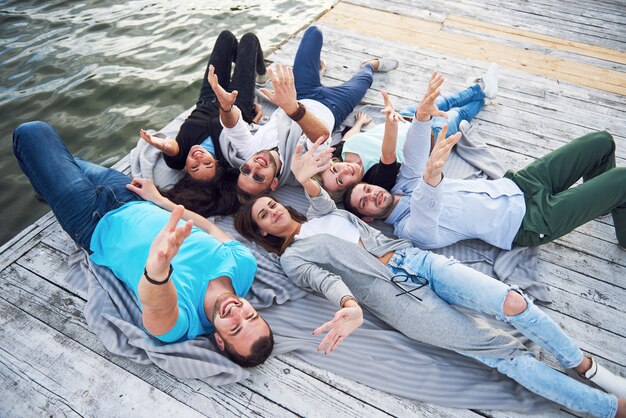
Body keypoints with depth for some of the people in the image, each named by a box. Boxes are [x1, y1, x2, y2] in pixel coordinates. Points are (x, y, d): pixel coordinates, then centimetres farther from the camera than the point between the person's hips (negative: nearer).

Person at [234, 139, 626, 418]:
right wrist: (349, 305, -32)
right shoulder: (292, 258, 8)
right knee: (505, 353, -9)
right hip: (397, 297, -4)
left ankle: (585, 365, 9)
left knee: (512, 301, -16)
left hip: (413, 258, 4)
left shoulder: (321, 213, 26)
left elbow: (325, 202, 3)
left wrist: (306, 180, -17)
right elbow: (325, 280, -10)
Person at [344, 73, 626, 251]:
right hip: (530, 222, -7)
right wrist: (431, 177, -67)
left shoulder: (405, 185, 1)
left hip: (516, 184, 8)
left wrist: (422, 115, -32)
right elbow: (424, 216, -46)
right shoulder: (409, 228, -22)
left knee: (601, 141, 8)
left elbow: (414, 157, -11)